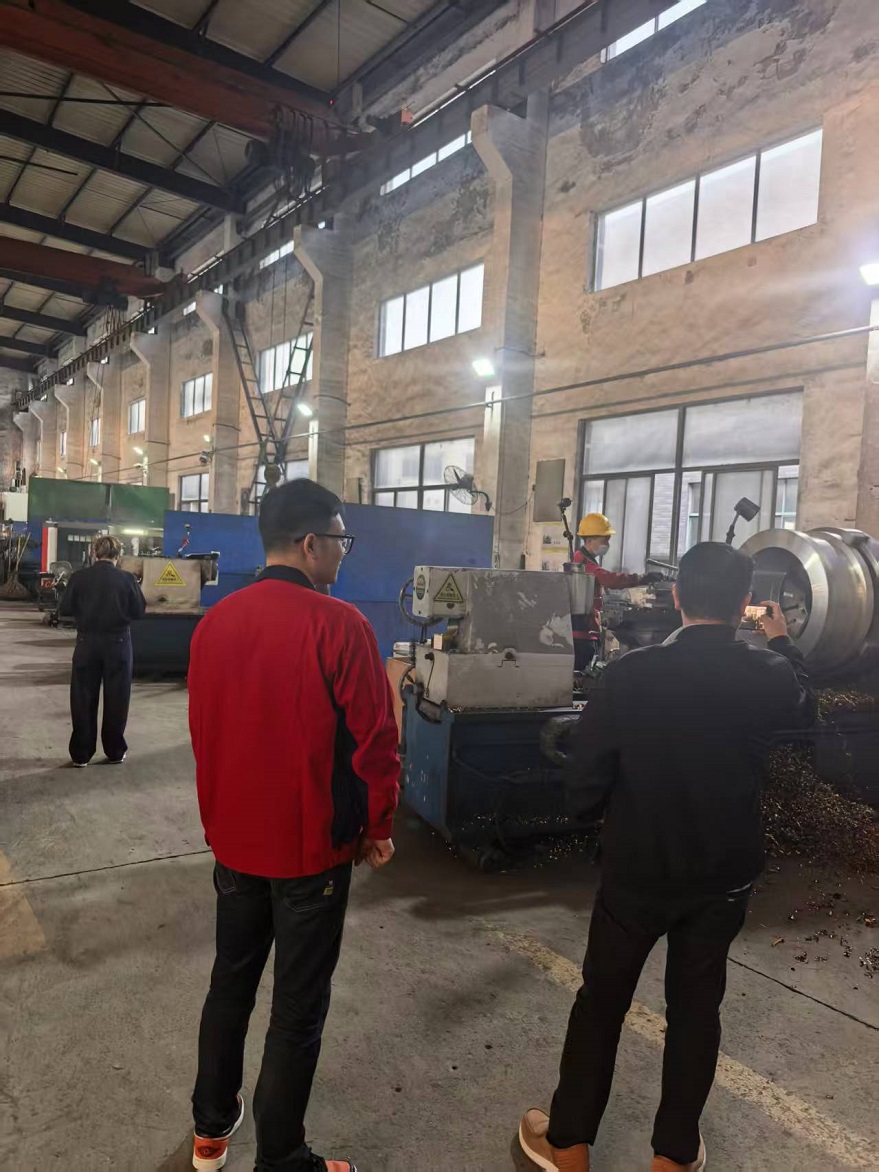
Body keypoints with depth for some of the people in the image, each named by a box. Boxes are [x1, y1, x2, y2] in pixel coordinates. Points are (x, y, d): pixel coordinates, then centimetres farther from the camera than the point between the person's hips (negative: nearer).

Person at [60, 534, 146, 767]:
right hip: (118, 643, -1)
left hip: (87, 642, 1)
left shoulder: (79, 577, -6)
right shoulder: (127, 579, -8)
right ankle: (115, 752, 16)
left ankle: (80, 754, 14)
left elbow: (65, 609, -1)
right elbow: (139, 611, -3)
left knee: (83, 699, 10)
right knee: (116, 699, 9)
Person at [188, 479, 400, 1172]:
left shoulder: (215, 622, -2)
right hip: (312, 845, -6)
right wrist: (378, 826, -1)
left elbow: (204, 728, 8)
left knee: (231, 981, 24)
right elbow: (374, 738, -17)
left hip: (233, 837, 6)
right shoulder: (339, 626, -21)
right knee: (299, 1008, 11)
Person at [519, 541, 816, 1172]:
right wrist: (782, 641, 27)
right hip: (723, 874, 2)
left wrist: (599, 811, 7)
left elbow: (585, 783, -16)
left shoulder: (630, 674, -21)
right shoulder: (767, 674, -13)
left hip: (637, 870, -1)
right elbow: (805, 706, 13)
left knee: (601, 1001, 15)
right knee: (695, 1006, 19)